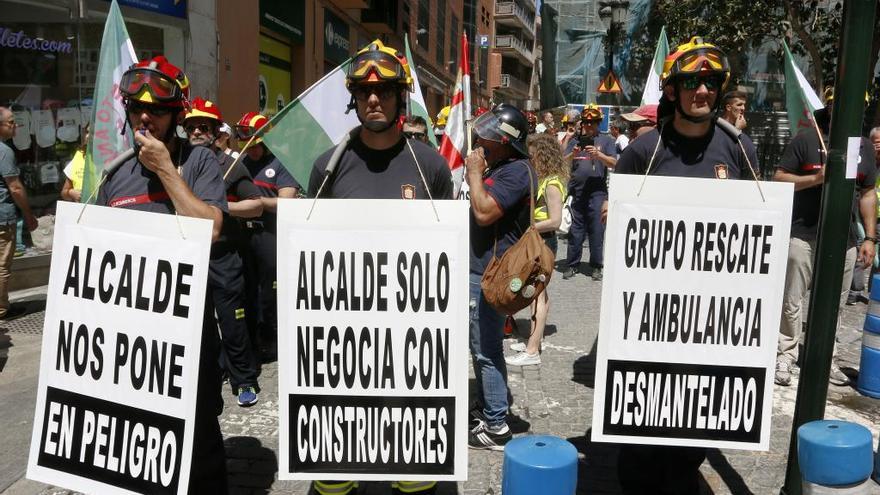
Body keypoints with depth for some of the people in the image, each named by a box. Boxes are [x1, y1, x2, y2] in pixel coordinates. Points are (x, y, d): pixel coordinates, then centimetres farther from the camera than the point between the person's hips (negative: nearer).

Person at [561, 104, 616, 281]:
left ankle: (596, 266, 9)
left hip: (597, 192, -2)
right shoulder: (575, 141, 15)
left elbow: (613, 163, -1)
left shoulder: (606, 141, 10)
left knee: (597, 231, 0)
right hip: (576, 191, 2)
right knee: (575, 230, 4)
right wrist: (571, 156, -12)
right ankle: (572, 265, 11)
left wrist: (599, 155, -17)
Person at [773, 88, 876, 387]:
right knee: (792, 300, 1)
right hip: (803, 235, -4)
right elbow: (778, 179, -3)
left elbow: (868, 194, 15)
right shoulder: (806, 140, 0)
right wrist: (816, 178, -17)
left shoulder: (864, 147, 13)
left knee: (834, 304, 10)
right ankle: (785, 356, 11)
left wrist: (870, 238, 10)